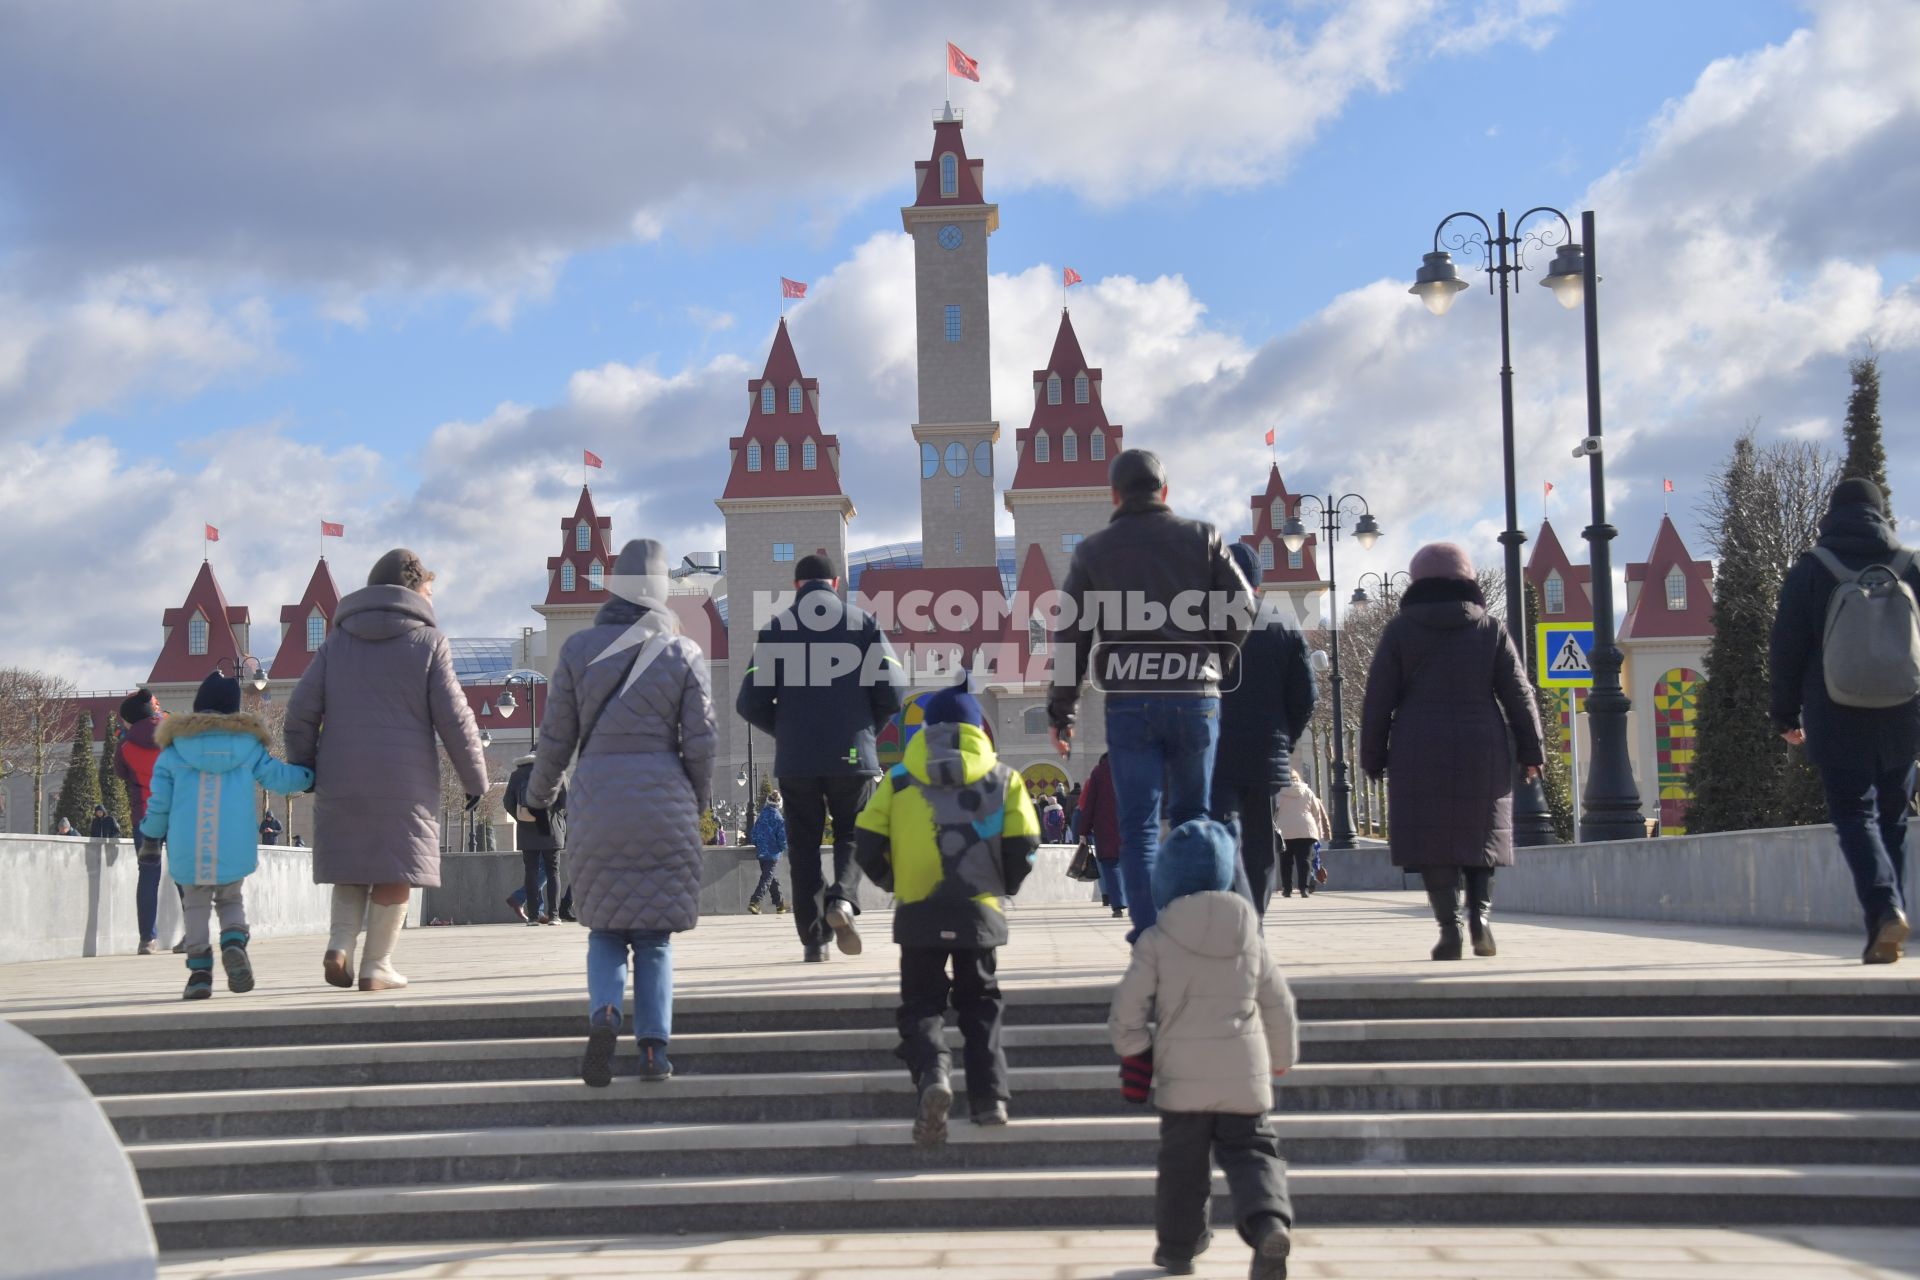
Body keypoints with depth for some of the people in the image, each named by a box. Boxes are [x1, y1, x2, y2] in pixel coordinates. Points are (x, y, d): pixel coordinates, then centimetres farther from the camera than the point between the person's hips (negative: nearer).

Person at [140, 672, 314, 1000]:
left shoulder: (174, 750, 5)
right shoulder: (248, 746, 4)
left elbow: (159, 802, 5)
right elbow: (278, 777, 4)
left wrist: (150, 836, 18)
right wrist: (314, 774, 18)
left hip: (187, 848, 0)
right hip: (234, 847, 0)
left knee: (195, 906, 11)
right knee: (232, 900, 16)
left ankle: (200, 971, 1)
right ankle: (234, 944, -12)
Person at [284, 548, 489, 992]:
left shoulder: (337, 640, 10)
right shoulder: (428, 642, 0)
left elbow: (300, 710, 5)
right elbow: (455, 720, -3)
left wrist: (303, 768, 17)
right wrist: (476, 780, 6)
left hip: (342, 781, 3)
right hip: (405, 781, -3)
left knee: (352, 866, 15)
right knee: (393, 872, 3)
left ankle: (340, 944, -4)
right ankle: (376, 966, 2)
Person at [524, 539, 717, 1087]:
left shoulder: (578, 649, 2)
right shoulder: (683, 653, 0)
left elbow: (556, 736, 4)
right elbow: (701, 742, -1)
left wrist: (539, 794, 20)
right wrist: (698, 798, 16)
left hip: (596, 805, 0)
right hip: (665, 806, 0)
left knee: (605, 928, 11)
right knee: (655, 935, 7)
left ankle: (604, 1013, -15)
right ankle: (654, 1048, -1)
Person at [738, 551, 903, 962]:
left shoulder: (776, 628, 4)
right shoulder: (863, 623, 4)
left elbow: (750, 703, -1)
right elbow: (891, 694, -3)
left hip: (795, 760, 1)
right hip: (852, 756, 0)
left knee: (803, 845, 12)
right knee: (852, 834, 15)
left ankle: (813, 940, 8)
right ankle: (841, 897, -13)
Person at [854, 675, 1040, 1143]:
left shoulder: (899, 779, 6)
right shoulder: (1003, 778, 6)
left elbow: (867, 845, 1)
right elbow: (1023, 846, -2)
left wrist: (894, 884, 18)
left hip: (918, 912, -1)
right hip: (980, 912, 1)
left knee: (922, 1003, 6)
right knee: (979, 1003, 15)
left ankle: (933, 1075, -22)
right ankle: (990, 1097, 4)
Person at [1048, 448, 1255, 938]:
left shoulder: (1093, 549, 7)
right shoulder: (1202, 537, 7)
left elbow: (1072, 634, 4)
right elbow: (1241, 607, 1)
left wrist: (1060, 712, 8)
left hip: (1129, 701, -1)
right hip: (1196, 697, 1)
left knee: (1139, 825, 1)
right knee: (1192, 817, 14)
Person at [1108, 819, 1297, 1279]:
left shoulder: (1156, 941, -6)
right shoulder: (1249, 938, 4)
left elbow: (1127, 1010, -7)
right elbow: (1279, 1006, 11)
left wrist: (1133, 1056, 9)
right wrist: (1281, 1060, 26)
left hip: (1183, 1075, -2)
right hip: (1244, 1073, 2)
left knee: (1182, 1162, 12)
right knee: (1250, 1151, 5)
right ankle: (1269, 1220, -20)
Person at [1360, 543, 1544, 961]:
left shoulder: (1400, 630, 3)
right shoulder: (1490, 628, 6)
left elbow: (1378, 699, 1)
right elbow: (1519, 694, 5)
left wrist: (1373, 757, 7)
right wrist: (1531, 751, 11)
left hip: (1419, 753, -1)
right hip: (1483, 751, 1)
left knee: (1432, 838, 0)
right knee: (1479, 831, 11)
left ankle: (1450, 925, -10)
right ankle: (1481, 912, -7)